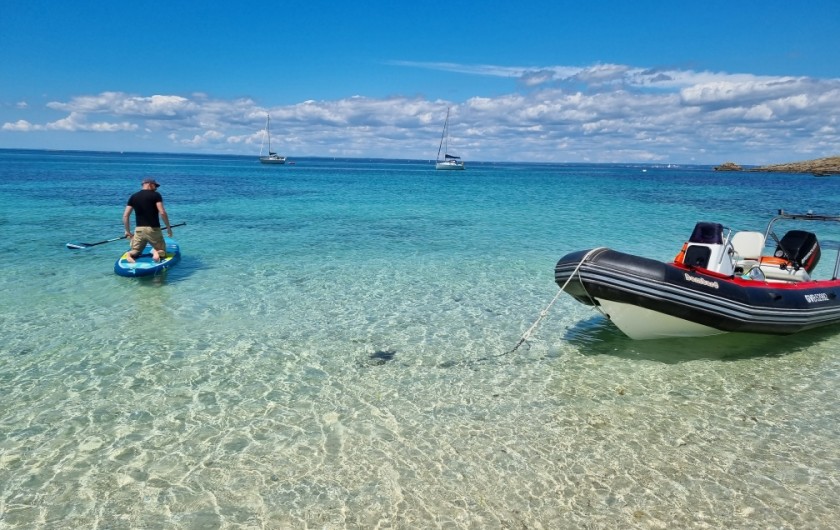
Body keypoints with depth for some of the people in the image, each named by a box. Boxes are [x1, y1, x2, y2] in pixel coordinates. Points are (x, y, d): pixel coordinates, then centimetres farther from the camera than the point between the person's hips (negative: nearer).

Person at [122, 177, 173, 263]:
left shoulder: (133, 197, 11)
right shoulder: (156, 195, -3)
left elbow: (125, 216, 8)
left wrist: (128, 231, 17)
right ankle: (156, 251, -21)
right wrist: (168, 227, -4)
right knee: (162, 252, 15)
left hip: (139, 229, 3)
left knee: (135, 251, 22)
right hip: (153, 229, -3)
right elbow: (162, 213, -14)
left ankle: (131, 254, -15)